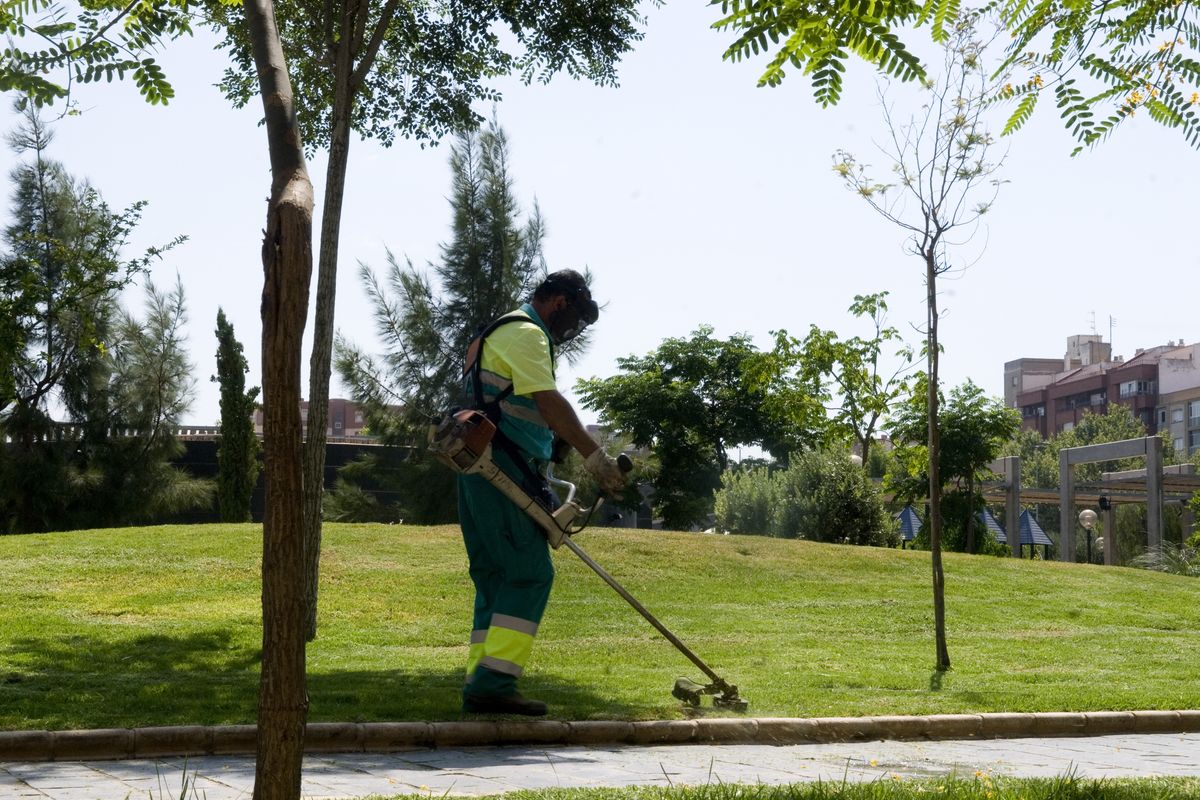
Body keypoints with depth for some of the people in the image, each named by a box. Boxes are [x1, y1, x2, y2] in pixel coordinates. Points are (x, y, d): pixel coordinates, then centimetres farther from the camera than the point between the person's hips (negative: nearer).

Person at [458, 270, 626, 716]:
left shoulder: (509, 334, 28)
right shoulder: (526, 334, -6)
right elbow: (551, 404, -19)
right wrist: (596, 457, -20)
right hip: (503, 469, -11)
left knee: (497, 578, 9)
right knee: (530, 574, -12)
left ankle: (482, 687, 6)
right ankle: (494, 683, -17)